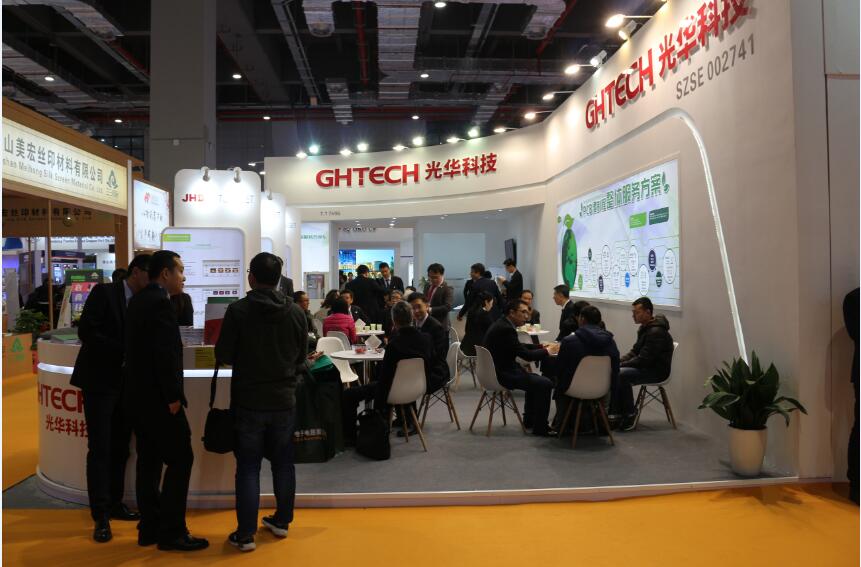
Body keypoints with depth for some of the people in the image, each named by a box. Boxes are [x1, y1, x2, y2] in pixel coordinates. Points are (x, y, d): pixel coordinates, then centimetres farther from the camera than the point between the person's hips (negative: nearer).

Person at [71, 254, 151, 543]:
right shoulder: (104, 293, -9)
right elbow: (86, 331, -16)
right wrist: (124, 350, -20)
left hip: (126, 382, 6)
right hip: (100, 381, -6)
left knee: (120, 448, 11)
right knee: (100, 449, -2)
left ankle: (114, 504, 23)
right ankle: (101, 515, 5)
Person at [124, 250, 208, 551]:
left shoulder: (139, 299, 13)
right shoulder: (159, 301, -16)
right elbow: (164, 353, -22)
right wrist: (173, 396, -17)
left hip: (140, 394, 10)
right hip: (157, 396, -10)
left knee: (149, 461, 13)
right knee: (180, 459, -3)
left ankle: (150, 528, 21)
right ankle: (171, 532, 3)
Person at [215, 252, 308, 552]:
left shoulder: (238, 310, -13)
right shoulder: (296, 311, -4)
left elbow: (223, 356, -7)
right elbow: (301, 358, 4)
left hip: (248, 400, -3)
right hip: (285, 400, 3)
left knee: (248, 466, 6)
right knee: (283, 462, 17)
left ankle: (246, 534, 11)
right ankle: (281, 521, 29)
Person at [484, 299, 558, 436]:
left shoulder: (502, 325, 10)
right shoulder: (505, 329, -22)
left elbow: (520, 347, 22)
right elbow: (526, 355, -22)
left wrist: (541, 346, 10)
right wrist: (547, 351, -6)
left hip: (498, 370, 11)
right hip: (501, 374, -11)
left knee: (536, 379, 24)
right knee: (545, 383, -13)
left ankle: (529, 420, 31)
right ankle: (540, 427, -4)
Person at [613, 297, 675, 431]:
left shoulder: (656, 332, -22)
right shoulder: (645, 328, 9)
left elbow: (643, 360, -25)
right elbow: (635, 351, 15)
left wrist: (621, 365, -17)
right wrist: (619, 362, -1)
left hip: (657, 371, -10)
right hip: (646, 366, 10)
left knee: (621, 375, -27)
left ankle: (629, 414, -10)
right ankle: (618, 412, 2)